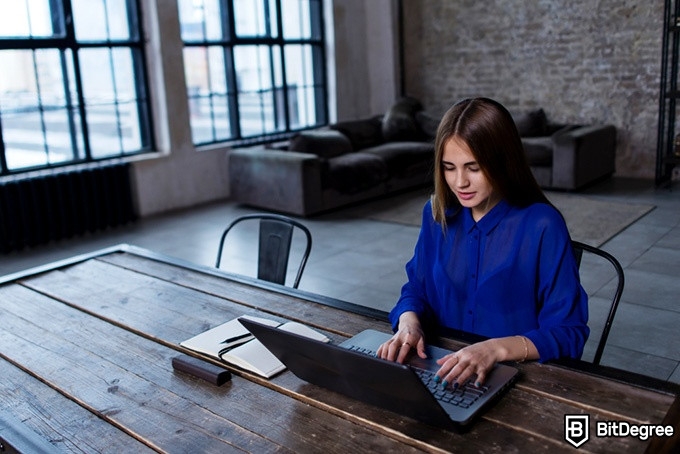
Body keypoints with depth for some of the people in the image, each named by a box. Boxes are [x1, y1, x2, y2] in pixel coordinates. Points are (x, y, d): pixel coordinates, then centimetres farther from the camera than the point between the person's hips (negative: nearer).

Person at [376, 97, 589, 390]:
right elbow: (417, 289, 10)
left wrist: (496, 349, -28)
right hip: (443, 372, 4)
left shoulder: (542, 226, -14)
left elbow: (568, 333, -13)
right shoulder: (438, 214, 0)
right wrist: (409, 322, -11)